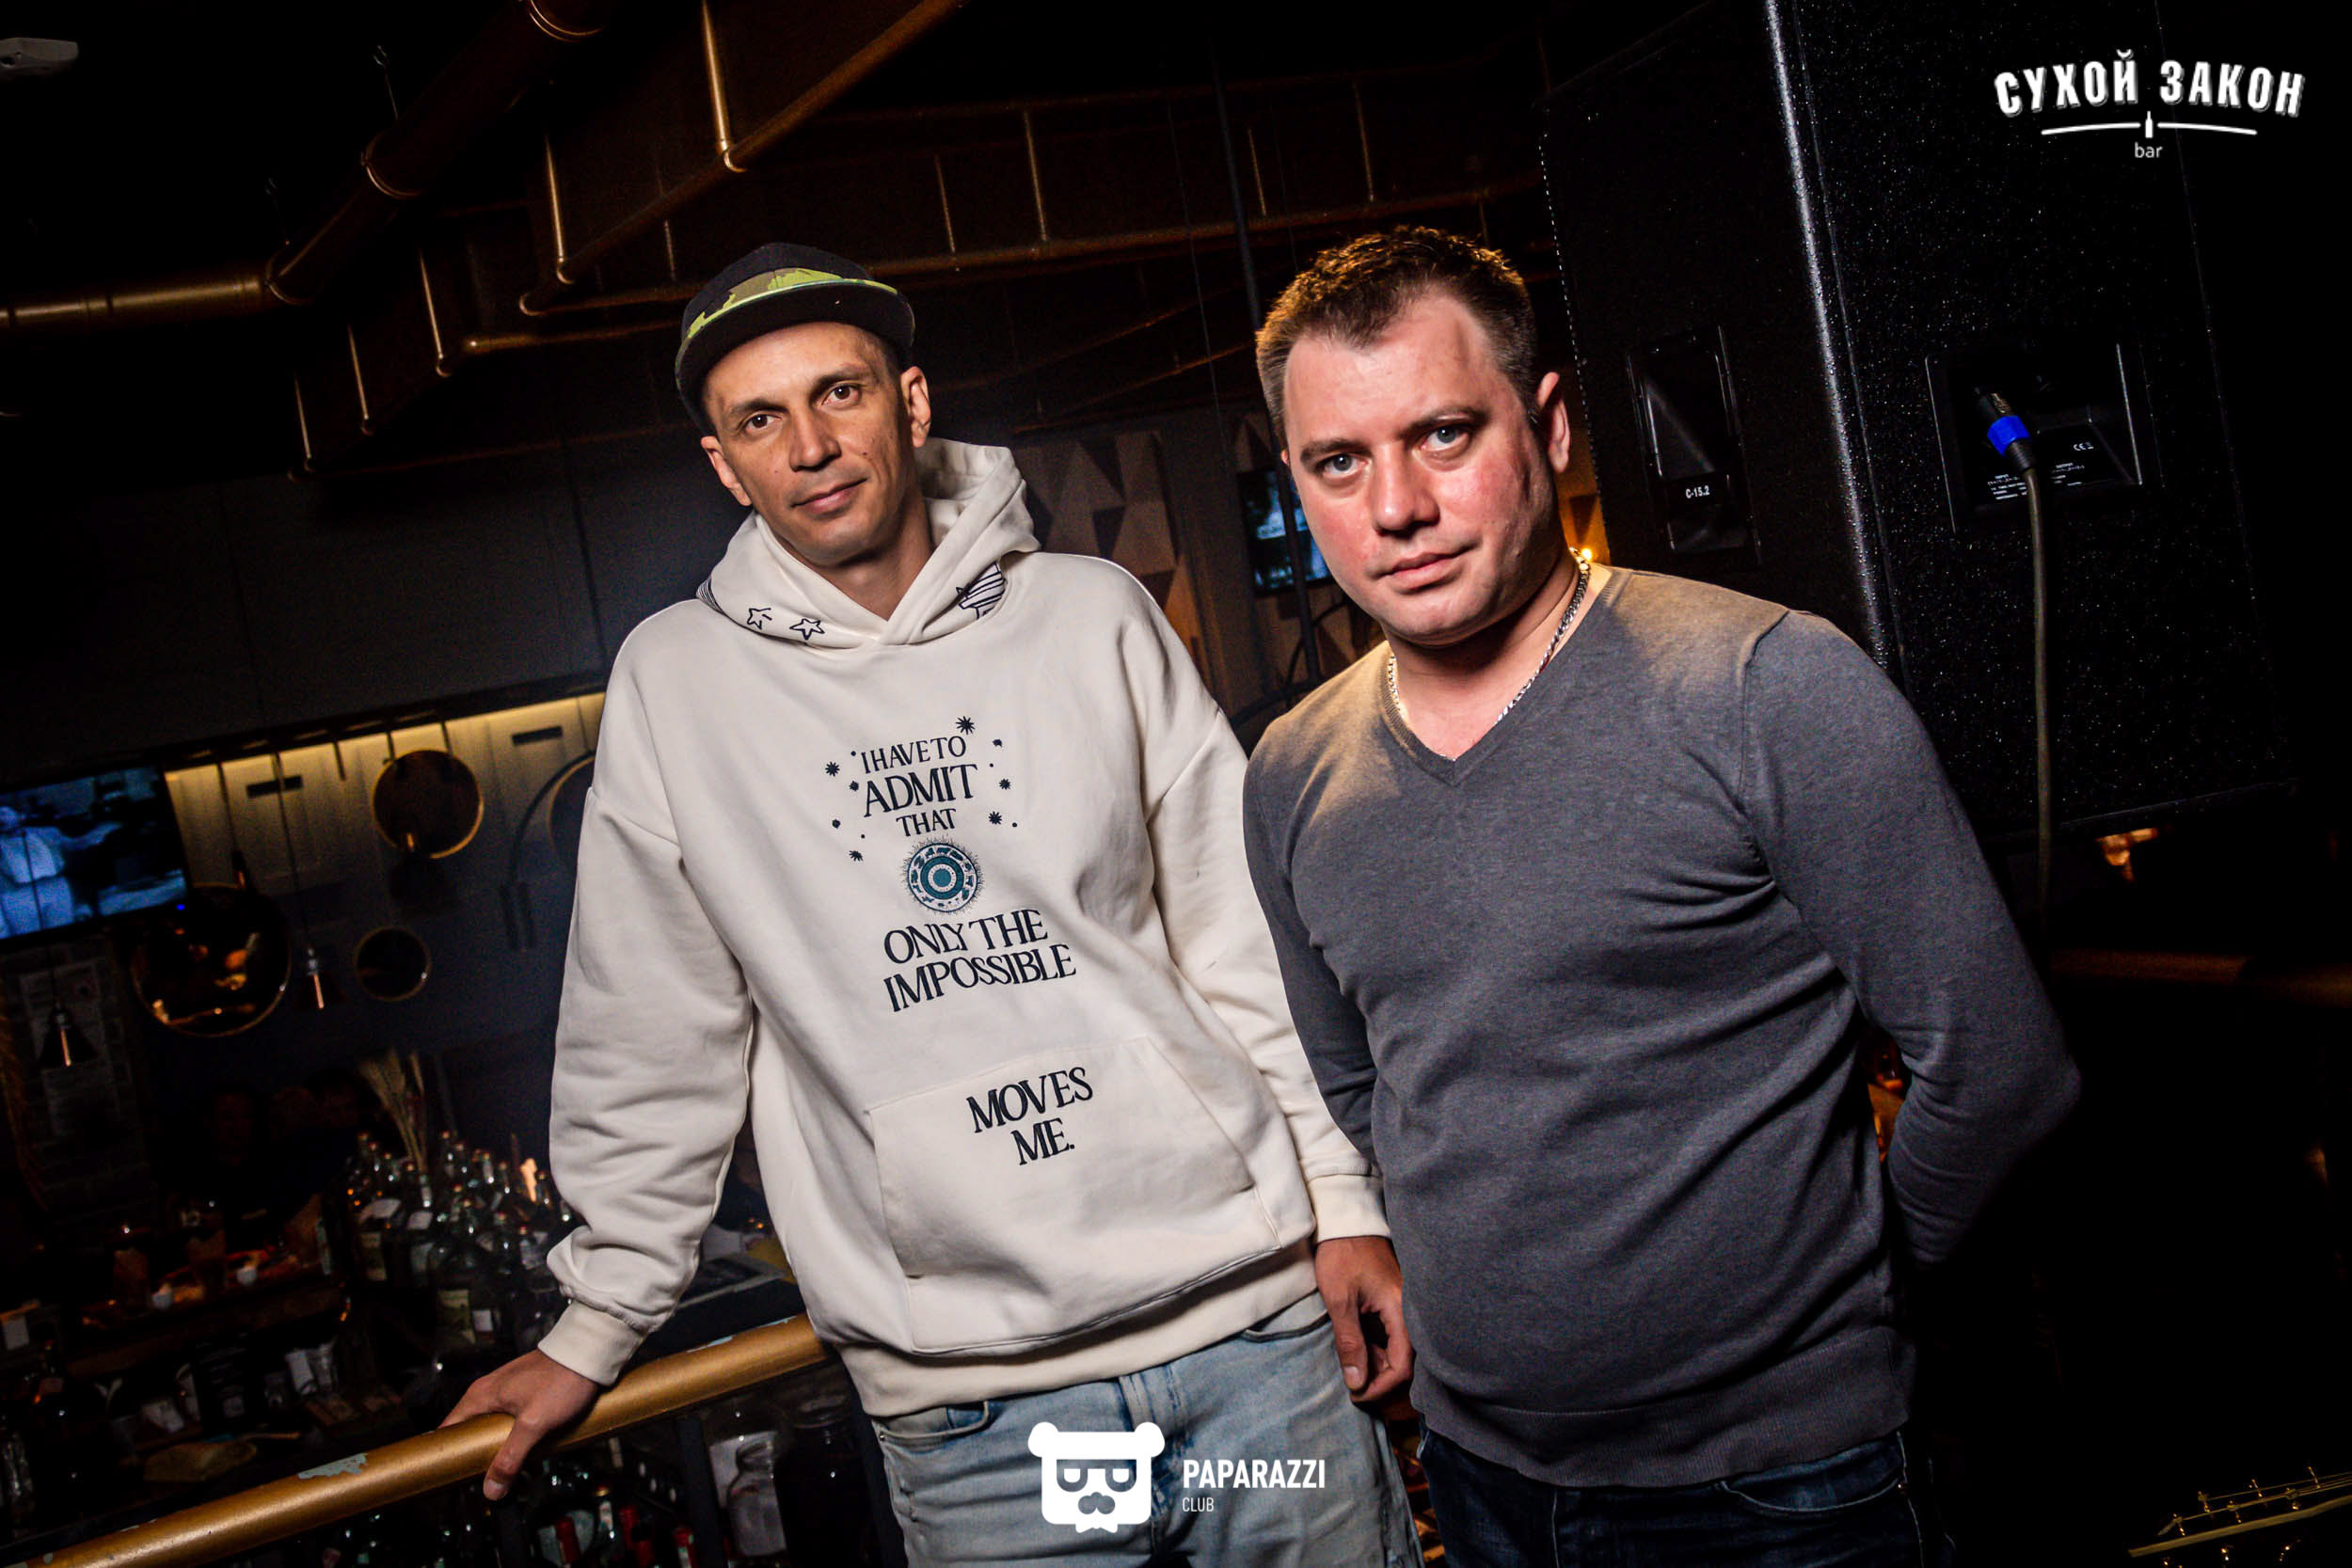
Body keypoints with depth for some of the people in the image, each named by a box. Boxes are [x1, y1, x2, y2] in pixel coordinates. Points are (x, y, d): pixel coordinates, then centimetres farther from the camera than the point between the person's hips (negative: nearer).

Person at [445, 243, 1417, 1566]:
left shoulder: (1095, 618, 2)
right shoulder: (675, 686, 1)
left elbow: (1244, 937, 5)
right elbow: (654, 1046, 7)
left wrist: (1344, 1198, 3)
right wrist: (598, 1326, 10)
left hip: (1257, 1309, 1)